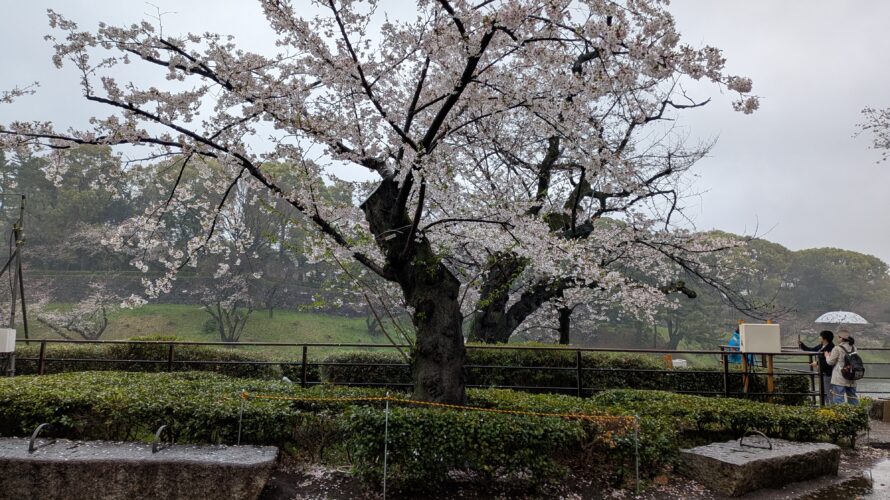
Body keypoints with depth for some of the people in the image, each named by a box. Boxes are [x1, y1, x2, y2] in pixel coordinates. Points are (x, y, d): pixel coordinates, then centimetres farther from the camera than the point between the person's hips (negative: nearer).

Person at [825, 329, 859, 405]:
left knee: (838, 398, -3)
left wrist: (827, 356, 15)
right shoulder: (854, 348, 6)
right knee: (852, 397, 15)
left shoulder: (837, 348, -13)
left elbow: (830, 362, -7)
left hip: (839, 379, -6)